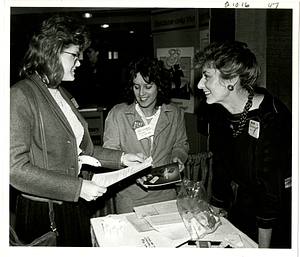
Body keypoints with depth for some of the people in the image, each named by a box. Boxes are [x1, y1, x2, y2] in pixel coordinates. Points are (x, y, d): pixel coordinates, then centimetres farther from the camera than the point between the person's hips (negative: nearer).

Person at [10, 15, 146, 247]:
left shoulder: (61, 94, 12)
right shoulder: (22, 95, -16)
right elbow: (16, 168, -22)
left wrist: (120, 158, 8)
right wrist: (77, 187, -22)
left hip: (75, 206, 8)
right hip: (43, 212, -8)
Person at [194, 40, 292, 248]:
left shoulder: (271, 120, -29)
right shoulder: (219, 112, -5)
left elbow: (270, 190, -25)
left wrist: (263, 249, -20)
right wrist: (216, 208, 11)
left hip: (280, 205, -6)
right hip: (241, 201, 7)